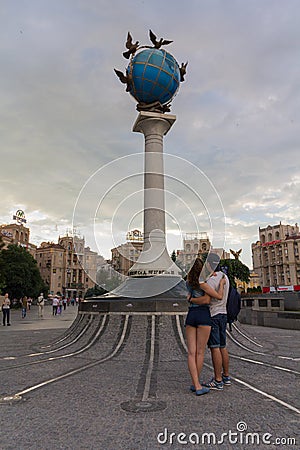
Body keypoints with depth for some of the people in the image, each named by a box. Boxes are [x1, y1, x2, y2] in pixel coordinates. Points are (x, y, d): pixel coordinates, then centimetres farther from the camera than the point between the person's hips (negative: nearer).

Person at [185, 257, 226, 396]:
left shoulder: (189, 281, 10)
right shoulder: (202, 283, -9)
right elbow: (219, 296, -8)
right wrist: (221, 284, 8)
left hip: (190, 315, 5)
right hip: (203, 314, -5)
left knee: (191, 352, 2)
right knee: (200, 352, 4)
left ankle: (196, 385, 1)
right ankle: (196, 384, 11)